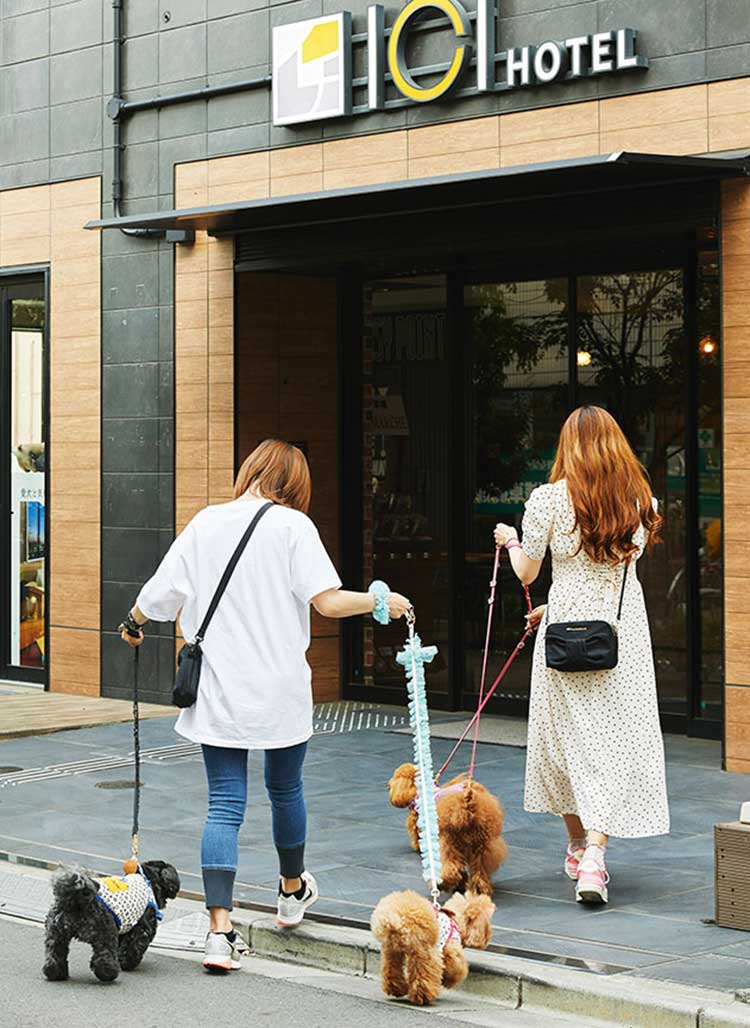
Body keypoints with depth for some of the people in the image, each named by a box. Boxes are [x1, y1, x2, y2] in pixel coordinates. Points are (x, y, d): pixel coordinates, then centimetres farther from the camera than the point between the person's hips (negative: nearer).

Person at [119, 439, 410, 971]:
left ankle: (220, 931, -8)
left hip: (217, 690, 2)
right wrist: (381, 602, 2)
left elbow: (160, 594, 6)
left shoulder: (206, 522, 3)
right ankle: (293, 891, 41)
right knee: (285, 788, 19)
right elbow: (328, 601, -15)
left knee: (224, 804, 2)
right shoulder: (292, 525, -7)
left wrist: (133, 623, 27)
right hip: (279, 689, -2)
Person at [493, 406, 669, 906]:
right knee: (617, 738, 1)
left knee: (569, 735, 14)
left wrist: (511, 542, 24)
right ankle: (595, 856, -12)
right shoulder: (640, 498, 2)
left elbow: (527, 572, 1)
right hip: (624, 632, 1)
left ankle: (578, 846, 27)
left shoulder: (550, 498, -7)